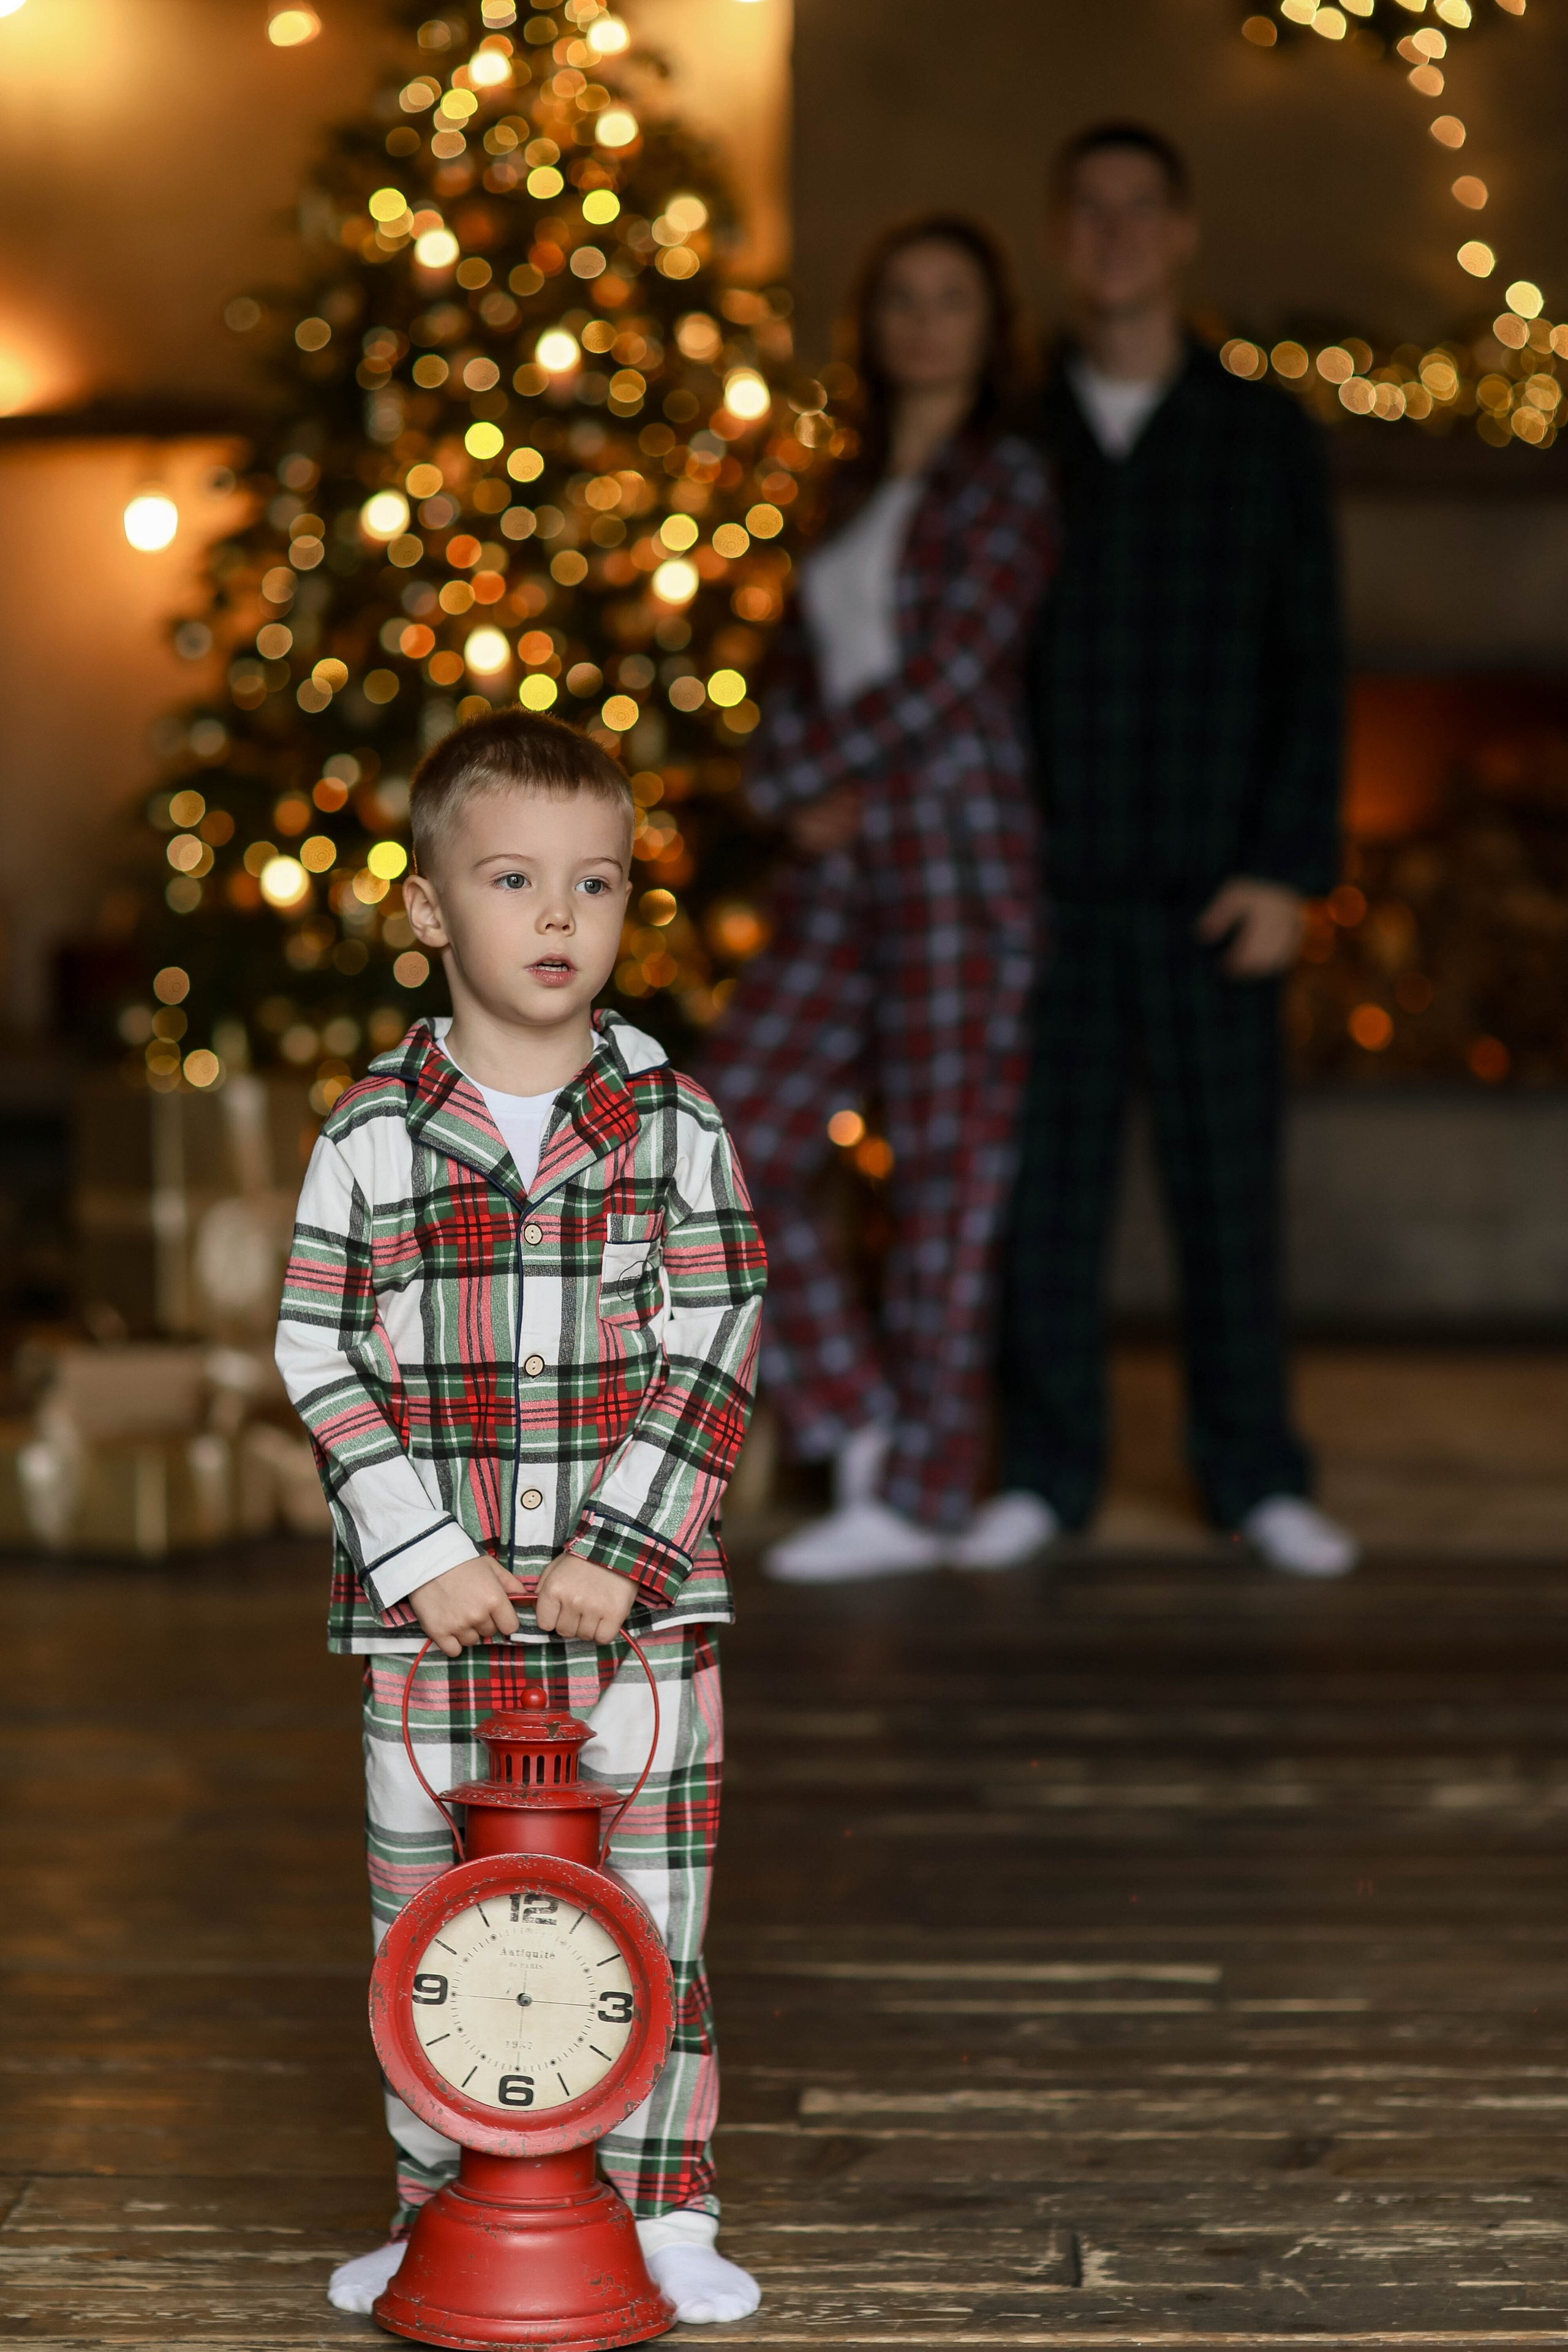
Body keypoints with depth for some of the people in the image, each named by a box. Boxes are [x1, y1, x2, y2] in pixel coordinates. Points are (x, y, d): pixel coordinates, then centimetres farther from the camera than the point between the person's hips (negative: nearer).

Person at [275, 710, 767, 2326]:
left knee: (650, 1916, 5)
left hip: (637, 1599, 0)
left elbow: (712, 1356, -3)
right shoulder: (373, 1134, 0)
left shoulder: (673, 1122, 1)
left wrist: (619, 1553, -11)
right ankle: (441, 2211, 24)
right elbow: (319, 1356, -1)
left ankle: (658, 2212, 20)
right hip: (428, 1609, 0)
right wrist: (424, 1553, -10)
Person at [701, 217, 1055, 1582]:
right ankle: (861, 1427, 13)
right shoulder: (856, 495, 18)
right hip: (844, 877, 7)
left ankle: (924, 1500, 6)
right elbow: (794, 687, 14)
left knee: (946, 1186, -2)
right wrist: (802, 789, -5)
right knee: (735, 1160, 0)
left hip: (961, 860, -7)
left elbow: (951, 675, -14)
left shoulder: (1007, 482, -4)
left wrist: (825, 761, -3)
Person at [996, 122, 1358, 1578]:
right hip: (1046, 893, 1)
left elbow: (1308, 668, 0)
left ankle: (1255, 1479, 14)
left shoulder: (1265, 436, 3)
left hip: (1208, 893, 0)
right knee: (1045, 1184, 2)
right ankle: (1046, 1476, 12)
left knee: (1227, 1186, 3)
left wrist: (1290, 873, -9)